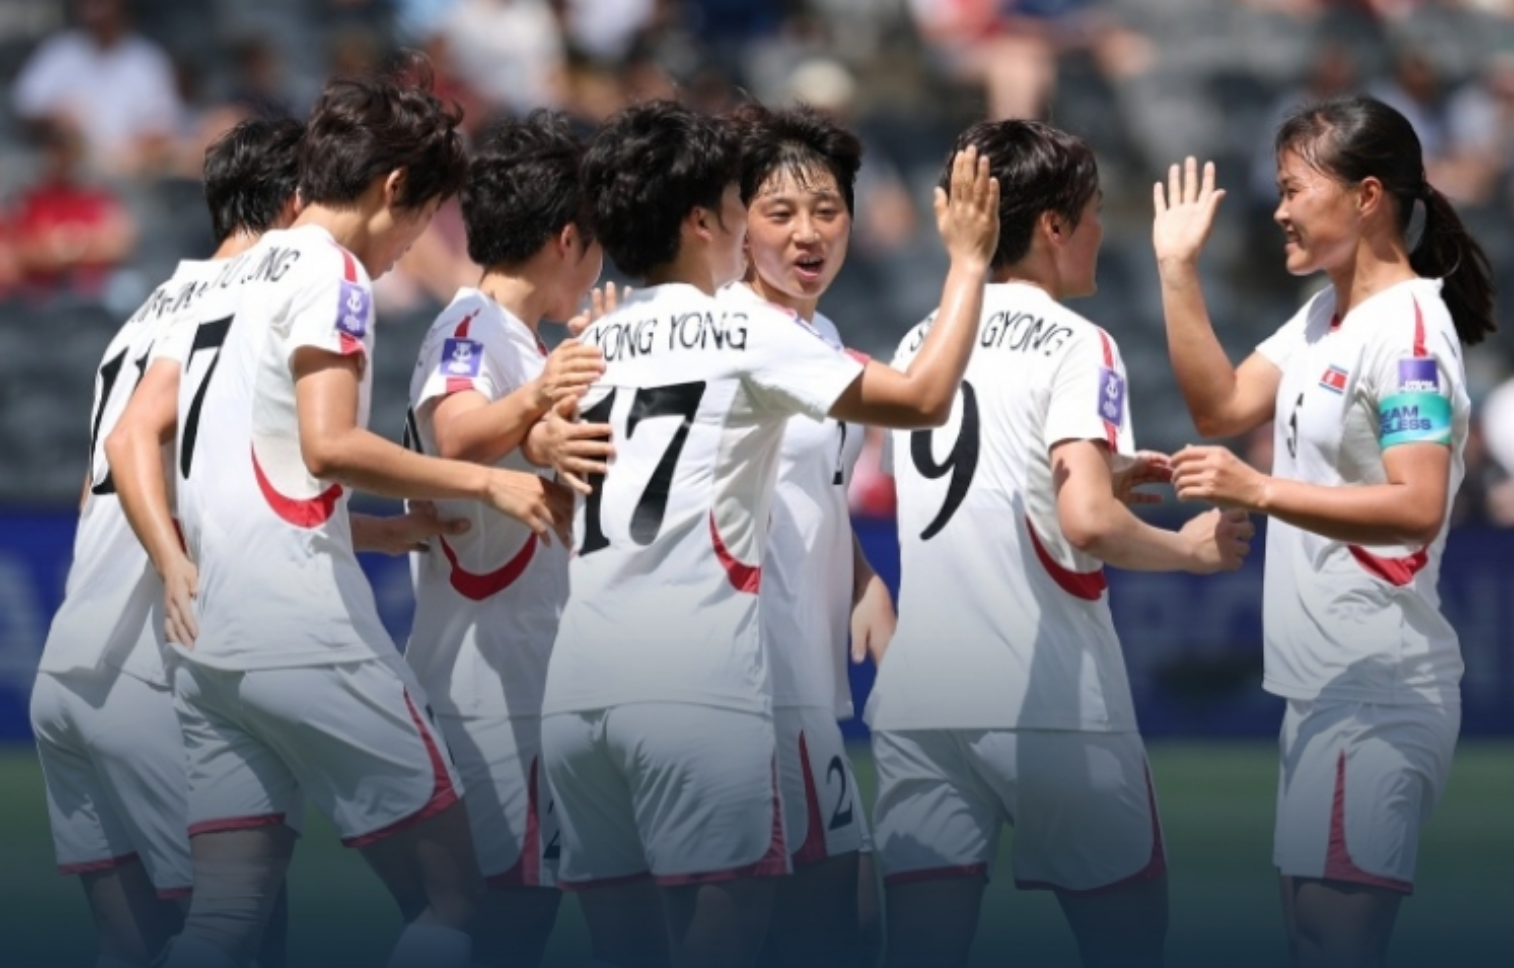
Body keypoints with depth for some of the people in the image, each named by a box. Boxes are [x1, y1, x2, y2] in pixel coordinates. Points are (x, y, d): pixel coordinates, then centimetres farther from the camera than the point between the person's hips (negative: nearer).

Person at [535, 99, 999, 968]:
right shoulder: (747, 334, 2)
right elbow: (924, 400, 2)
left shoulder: (592, 347, 19)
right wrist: (969, 262, 12)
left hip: (580, 688, 6)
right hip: (697, 683, -6)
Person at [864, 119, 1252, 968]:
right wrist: (1194, 548, -2)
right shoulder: (1077, 347, -7)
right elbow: (1088, 524, -19)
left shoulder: (921, 342, 13)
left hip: (919, 697, 5)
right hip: (1050, 702, -5)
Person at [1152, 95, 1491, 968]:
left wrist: (1261, 491, -32)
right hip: (1324, 680, 10)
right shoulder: (1324, 315, 13)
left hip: (1378, 690, -10)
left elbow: (1418, 507, -25)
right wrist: (1179, 271, 4)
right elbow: (1222, 409, 8)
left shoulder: (1407, 327, -15)